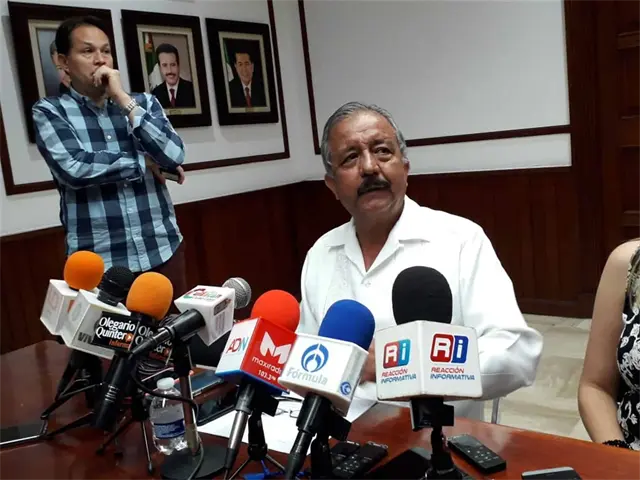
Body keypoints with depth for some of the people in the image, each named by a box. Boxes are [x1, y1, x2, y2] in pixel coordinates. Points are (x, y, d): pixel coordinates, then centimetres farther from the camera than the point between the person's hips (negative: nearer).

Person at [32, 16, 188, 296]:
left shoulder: (143, 102, 7)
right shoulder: (49, 111, 0)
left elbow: (174, 156, -8)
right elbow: (73, 168, -16)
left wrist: (124, 99, -11)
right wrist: (143, 162, -8)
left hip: (163, 251, 3)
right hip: (98, 261, -3)